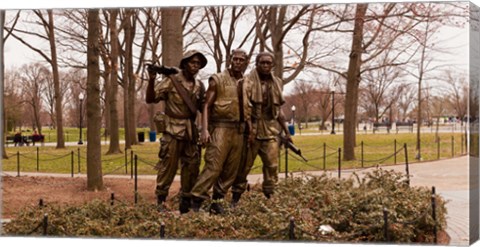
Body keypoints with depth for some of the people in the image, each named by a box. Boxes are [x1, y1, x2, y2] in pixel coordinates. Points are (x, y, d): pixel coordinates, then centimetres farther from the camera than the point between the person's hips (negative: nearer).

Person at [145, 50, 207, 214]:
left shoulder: (199, 86, 10)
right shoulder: (171, 81, -5)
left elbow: (203, 108, 19)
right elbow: (150, 99, -10)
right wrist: (152, 80, -24)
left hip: (191, 132, 5)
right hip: (173, 131, -5)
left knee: (191, 168, 8)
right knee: (168, 166, -4)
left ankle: (186, 203, 19)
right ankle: (160, 199, 10)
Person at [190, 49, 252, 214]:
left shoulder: (246, 84, 14)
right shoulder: (218, 80, -1)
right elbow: (207, 106, -3)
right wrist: (205, 129, -13)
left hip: (238, 131, 6)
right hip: (221, 128, -5)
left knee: (231, 170, 6)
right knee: (213, 166, -13)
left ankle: (217, 202, 15)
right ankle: (196, 201, -7)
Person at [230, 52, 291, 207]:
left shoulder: (277, 83, 14)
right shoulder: (247, 81, -3)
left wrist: (287, 132, 17)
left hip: (271, 131, 4)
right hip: (250, 130, -4)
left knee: (272, 165, -2)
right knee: (244, 166, 1)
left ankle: (269, 196, 7)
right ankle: (235, 198, 12)